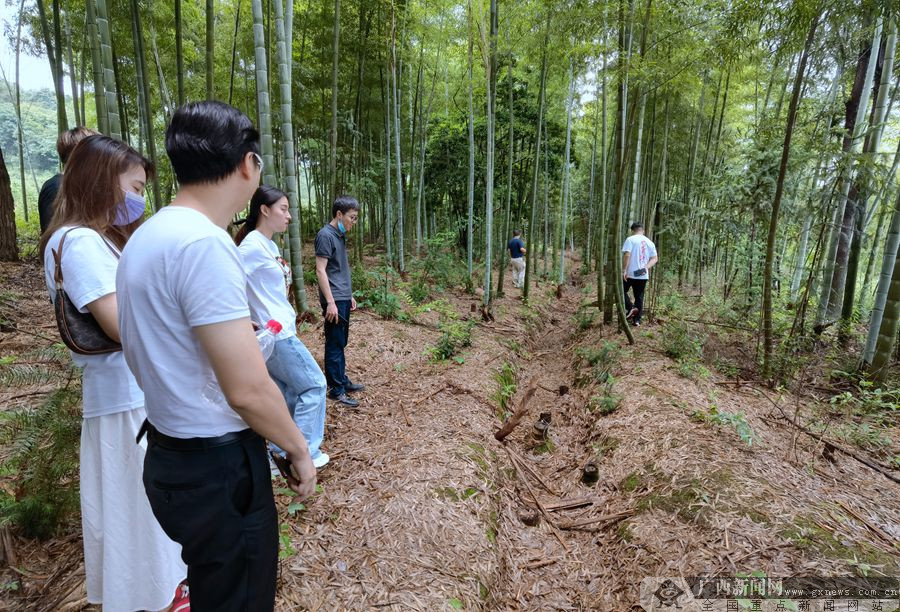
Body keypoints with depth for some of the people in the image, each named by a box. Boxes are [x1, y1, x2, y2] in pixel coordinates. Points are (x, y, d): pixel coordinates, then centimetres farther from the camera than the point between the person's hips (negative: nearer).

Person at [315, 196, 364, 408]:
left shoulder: (340, 235, 13)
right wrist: (330, 302, -21)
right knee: (334, 344, -2)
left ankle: (342, 380, 27)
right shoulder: (325, 235, -14)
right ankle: (336, 390, 6)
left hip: (343, 298, 9)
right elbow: (320, 271, -18)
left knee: (341, 342, 16)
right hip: (334, 300, -9)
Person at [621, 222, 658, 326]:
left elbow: (626, 255, -18)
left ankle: (630, 308, -6)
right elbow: (655, 258, 7)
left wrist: (624, 270, -16)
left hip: (630, 274, -5)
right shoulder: (650, 242, 11)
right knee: (639, 297, 12)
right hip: (643, 275, 5)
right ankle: (637, 319, 13)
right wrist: (646, 267, -2)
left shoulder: (630, 239, -7)